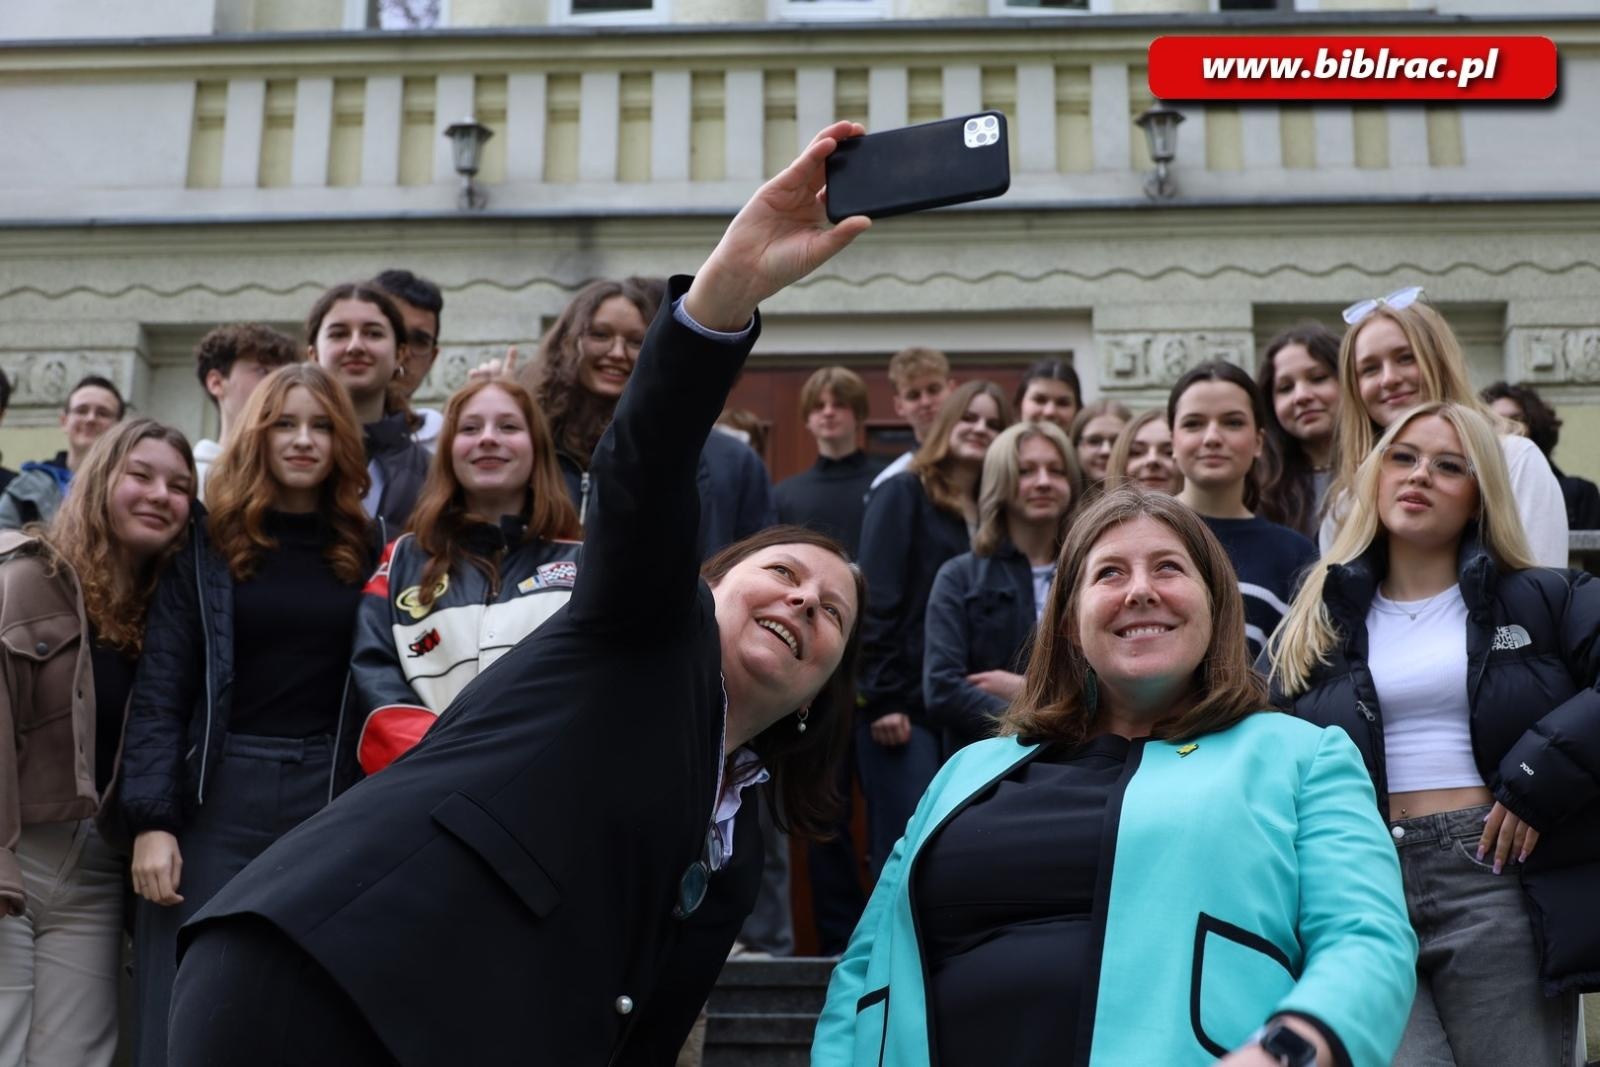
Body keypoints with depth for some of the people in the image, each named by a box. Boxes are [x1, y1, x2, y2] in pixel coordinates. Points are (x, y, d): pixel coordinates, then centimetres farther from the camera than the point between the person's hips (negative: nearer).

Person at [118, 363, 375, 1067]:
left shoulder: (363, 552, 8)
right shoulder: (209, 545, 4)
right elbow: (160, 687, -2)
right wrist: (151, 818, -12)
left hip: (331, 797, 1)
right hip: (219, 795, -1)